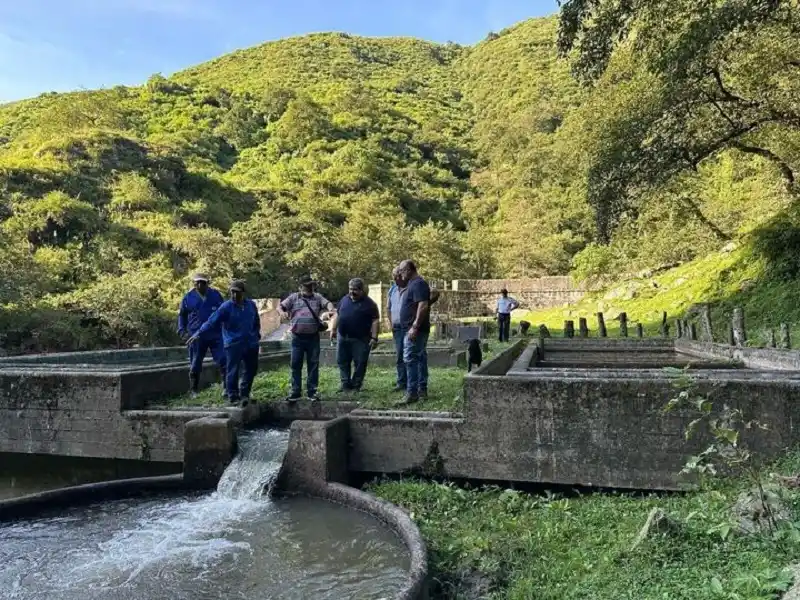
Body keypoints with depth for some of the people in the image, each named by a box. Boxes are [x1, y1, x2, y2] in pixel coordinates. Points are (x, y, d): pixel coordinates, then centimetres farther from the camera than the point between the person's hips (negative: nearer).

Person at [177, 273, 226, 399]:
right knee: (195, 365, 8)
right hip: (197, 337, 0)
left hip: (216, 335, 0)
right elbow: (182, 315, 14)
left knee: (223, 362, -5)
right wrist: (182, 331, 5)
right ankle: (193, 390, 22)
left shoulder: (215, 294, 3)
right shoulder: (188, 297, 3)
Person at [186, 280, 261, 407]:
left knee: (251, 369, 11)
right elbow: (211, 322, -15)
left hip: (251, 344, 5)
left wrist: (256, 335, 17)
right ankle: (233, 397, 8)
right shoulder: (226, 307, -9)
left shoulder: (251, 305, 5)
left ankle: (244, 394, 25)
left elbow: (256, 322, 21)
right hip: (233, 344, -5)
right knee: (232, 371, -3)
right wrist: (198, 334, -23)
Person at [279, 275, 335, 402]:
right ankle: (296, 392, 14)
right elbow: (280, 306, 4)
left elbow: (328, 303, -5)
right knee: (296, 365, 4)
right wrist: (282, 312, -20)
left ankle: (312, 391, 15)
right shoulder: (294, 298, 7)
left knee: (313, 365, 5)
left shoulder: (318, 297, 8)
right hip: (297, 337, 0)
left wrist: (330, 310, -29)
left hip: (313, 337, 0)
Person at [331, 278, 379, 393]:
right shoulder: (344, 300, 12)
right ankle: (345, 384, 17)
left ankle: (356, 386, 10)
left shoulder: (369, 303, -5)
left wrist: (374, 337, -15)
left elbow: (375, 321, -8)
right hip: (343, 337, 5)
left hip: (360, 339, -5)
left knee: (360, 363, -1)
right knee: (342, 362, 8)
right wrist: (333, 329, 15)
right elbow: (338, 315, 19)